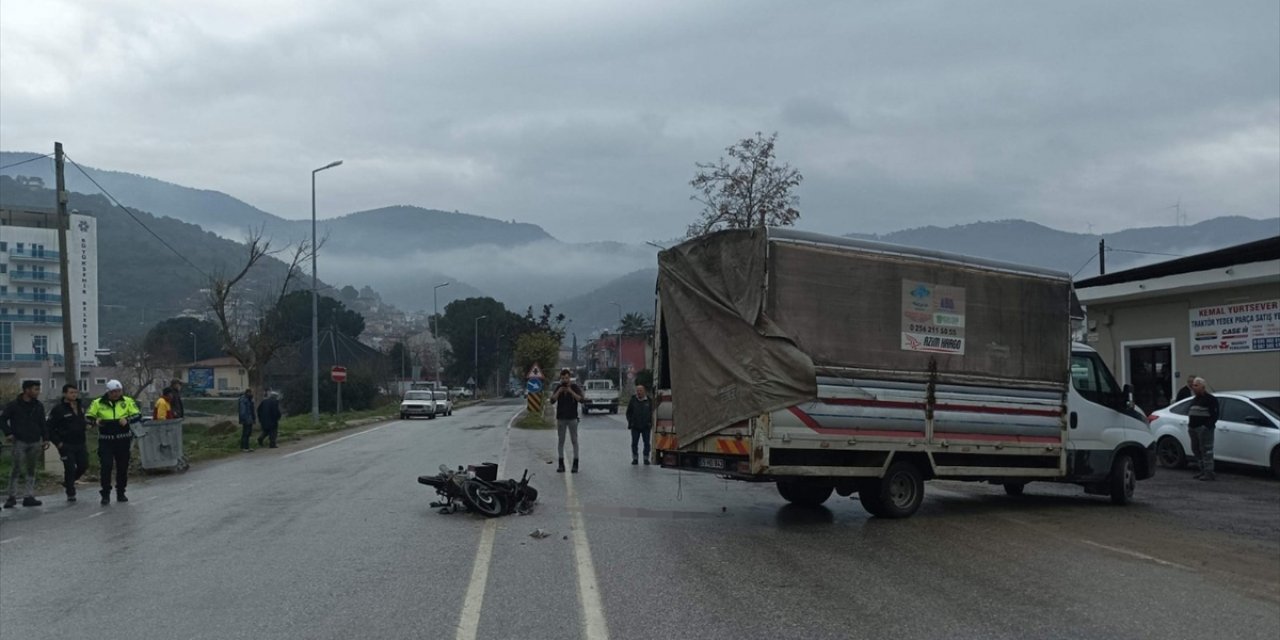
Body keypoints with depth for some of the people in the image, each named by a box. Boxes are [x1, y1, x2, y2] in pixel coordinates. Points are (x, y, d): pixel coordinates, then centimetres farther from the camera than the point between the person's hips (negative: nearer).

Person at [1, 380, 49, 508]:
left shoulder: (38, 406, 10)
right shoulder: (14, 405, -5)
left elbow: (42, 424, 14)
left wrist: (45, 439, 8)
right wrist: (8, 433, -10)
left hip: (35, 442, 5)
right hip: (19, 441, -5)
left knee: (31, 470, 7)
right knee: (17, 469, -5)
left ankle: (29, 497, 11)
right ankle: (12, 496, 4)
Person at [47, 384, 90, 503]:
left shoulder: (81, 407, 9)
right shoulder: (58, 409, -9)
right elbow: (50, 428, -8)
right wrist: (58, 443, -13)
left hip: (80, 444, 6)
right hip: (66, 445, -6)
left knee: (84, 466, 5)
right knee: (70, 469, -4)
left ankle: (67, 481, 31)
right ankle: (70, 494, 8)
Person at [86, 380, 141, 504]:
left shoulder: (127, 401, 3)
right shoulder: (98, 403, 1)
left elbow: (138, 415, -2)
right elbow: (88, 416, 5)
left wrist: (127, 419, -21)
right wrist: (95, 422, -17)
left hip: (123, 439, 2)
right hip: (105, 440, -1)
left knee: (123, 467, 9)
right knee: (106, 466, -6)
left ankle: (121, 493, 22)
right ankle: (105, 494, 3)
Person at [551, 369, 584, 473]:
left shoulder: (575, 387, -1)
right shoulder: (558, 388, 7)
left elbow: (580, 399, -13)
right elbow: (552, 400, -2)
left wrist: (570, 391, -19)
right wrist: (559, 391, -13)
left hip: (572, 418, -3)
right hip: (561, 418, 3)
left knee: (574, 441, -1)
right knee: (561, 441, 3)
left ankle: (575, 464, 1)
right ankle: (561, 464, 5)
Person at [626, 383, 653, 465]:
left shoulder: (649, 401, 3)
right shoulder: (632, 400, 2)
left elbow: (651, 412, 12)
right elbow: (628, 412, 9)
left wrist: (650, 423, 3)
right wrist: (630, 422, 0)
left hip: (646, 427, 0)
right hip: (635, 427, 0)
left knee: (646, 443, 2)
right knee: (634, 443, 1)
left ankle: (646, 458, 11)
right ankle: (634, 458, 11)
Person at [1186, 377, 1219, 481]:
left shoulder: (1210, 399, -7)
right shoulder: (1195, 399, 20)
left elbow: (1214, 414, -13)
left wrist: (1207, 425, -21)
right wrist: (1189, 425, 16)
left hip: (1204, 429, -9)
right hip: (1194, 428, 9)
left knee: (1206, 450, -9)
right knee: (1196, 449, 12)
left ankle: (1209, 473, -8)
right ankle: (1203, 471, 21)